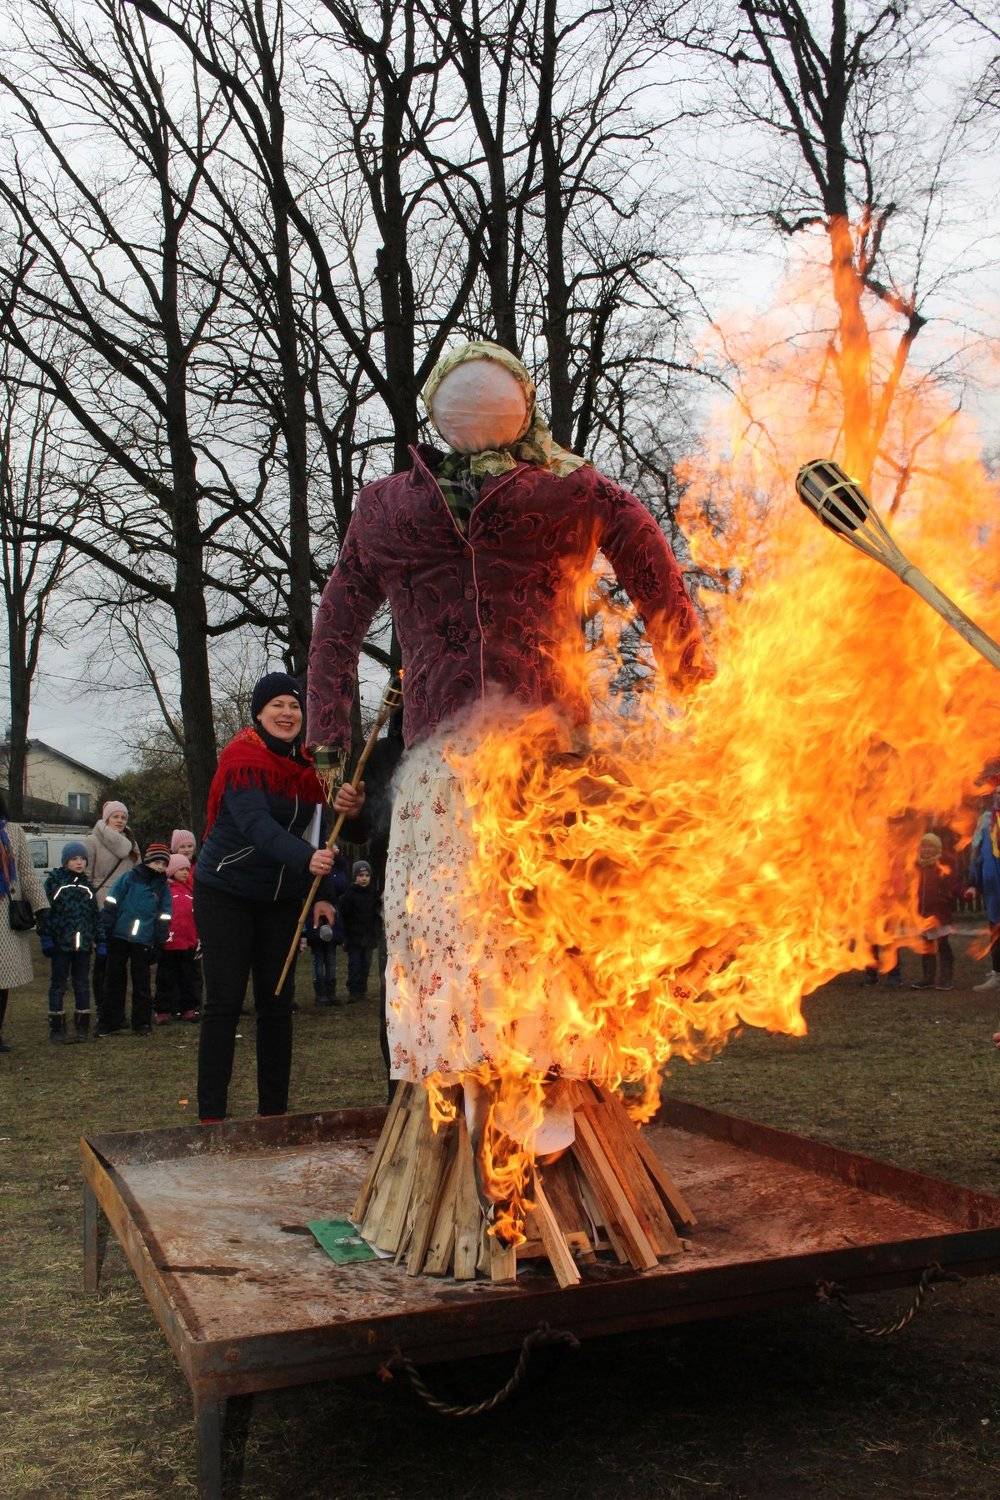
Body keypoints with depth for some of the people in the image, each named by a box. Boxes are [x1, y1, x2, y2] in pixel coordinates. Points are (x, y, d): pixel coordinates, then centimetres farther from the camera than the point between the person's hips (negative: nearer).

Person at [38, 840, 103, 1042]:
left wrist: (100, 940, 10)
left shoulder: (86, 885, 12)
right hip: (60, 943, -4)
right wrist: (46, 936, -13)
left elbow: (96, 914, 15)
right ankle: (56, 1027, 9)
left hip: (83, 944, 4)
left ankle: (82, 1026, 15)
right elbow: (44, 910, -7)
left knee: (82, 985, 8)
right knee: (58, 985, 3)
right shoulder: (54, 880, -3)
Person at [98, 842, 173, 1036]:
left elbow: (163, 917, 8)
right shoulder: (130, 878, -1)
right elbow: (111, 903, -2)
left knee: (141, 982, 7)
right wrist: (105, 930, -6)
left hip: (144, 941, 1)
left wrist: (159, 943, 4)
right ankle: (110, 1021, 12)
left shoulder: (163, 887, 7)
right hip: (119, 937, -1)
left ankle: (142, 1022, 15)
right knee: (114, 978, 5)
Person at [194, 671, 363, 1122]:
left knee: (277, 1002, 6)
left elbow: (313, 837, 8)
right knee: (225, 1000, -7)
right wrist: (306, 860, -47)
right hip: (225, 892, -6)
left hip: (280, 898, 6)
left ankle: (274, 1111, 14)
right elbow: (258, 826, -32)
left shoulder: (306, 766, 5)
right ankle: (211, 1115, -2)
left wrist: (322, 894, -3)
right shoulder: (243, 759, -17)